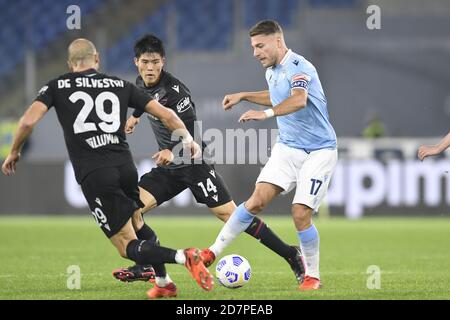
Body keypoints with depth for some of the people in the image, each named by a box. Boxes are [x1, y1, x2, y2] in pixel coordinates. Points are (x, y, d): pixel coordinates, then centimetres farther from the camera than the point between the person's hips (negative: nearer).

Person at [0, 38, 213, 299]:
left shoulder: (57, 87, 8)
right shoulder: (120, 85, 14)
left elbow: (28, 121, -5)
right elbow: (166, 114, 9)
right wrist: (189, 140, 23)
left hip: (94, 176, -3)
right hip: (126, 167, 3)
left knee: (128, 247, -1)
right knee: (137, 220, 32)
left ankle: (183, 257, -26)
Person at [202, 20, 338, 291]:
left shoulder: (298, 67, -19)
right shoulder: (272, 71, 7)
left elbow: (299, 100, -41)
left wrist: (267, 113, -56)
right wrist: (243, 96, 24)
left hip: (319, 151, -6)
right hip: (287, 147, 6)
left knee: (301, 213, -14)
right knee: (256, 201, -9)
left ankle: (313, 276, 4)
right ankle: (213, 252, -5)